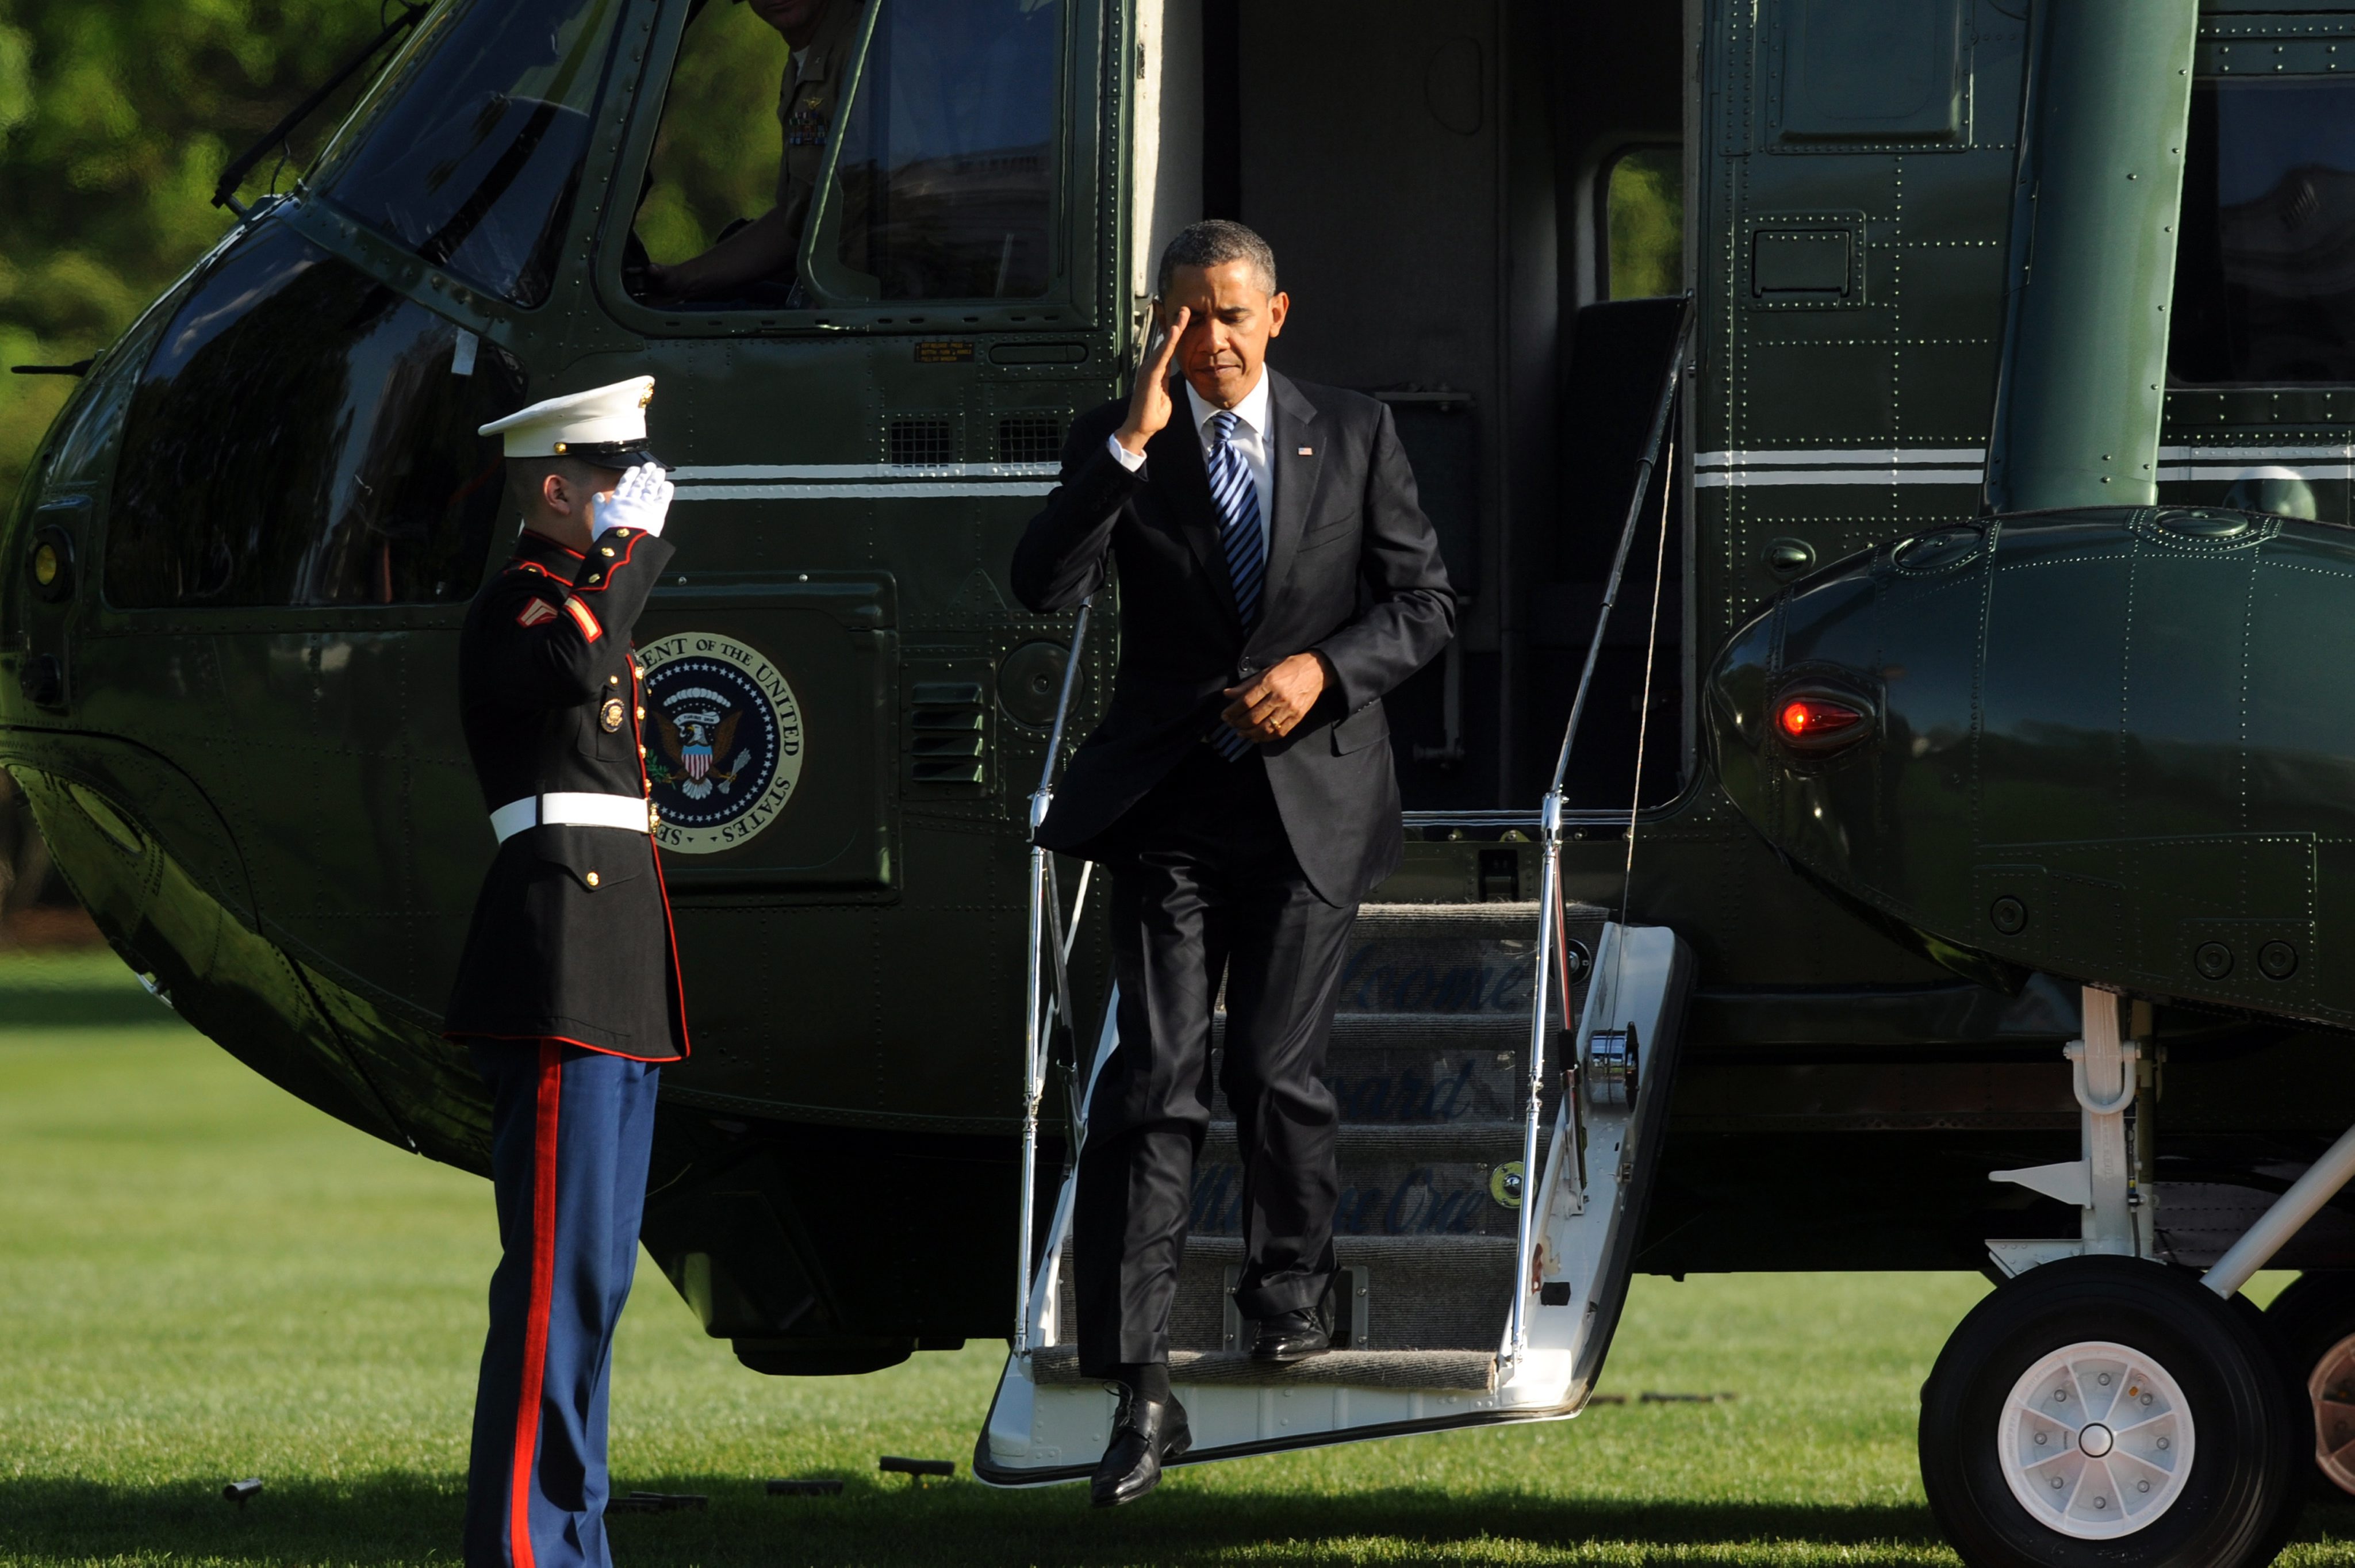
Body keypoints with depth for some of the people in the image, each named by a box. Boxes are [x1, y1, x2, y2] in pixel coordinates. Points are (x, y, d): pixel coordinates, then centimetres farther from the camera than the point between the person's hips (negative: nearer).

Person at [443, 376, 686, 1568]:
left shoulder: (584, 596, 23)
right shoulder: (513, 607, -8)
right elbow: (574, 667, -32)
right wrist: (632, 549, -18)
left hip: (615, 960, 10)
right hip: (560, 959, -10)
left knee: (595, 1271, 10)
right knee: (559, 1264, -13)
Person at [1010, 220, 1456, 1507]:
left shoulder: (1354, 437, 5)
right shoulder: (1115, 445, 3)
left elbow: (1425, 603, 6)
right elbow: (1043, 584, -12)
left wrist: (1326, 668, -12)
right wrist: (1132, 445, -19)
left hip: (1311, 796, 0)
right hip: (1172, 805, 0)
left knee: (1276, 1066, 0)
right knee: (1155, 1077, -7)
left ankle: (1291, 1280, 31)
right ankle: (1138, 1388, -9)